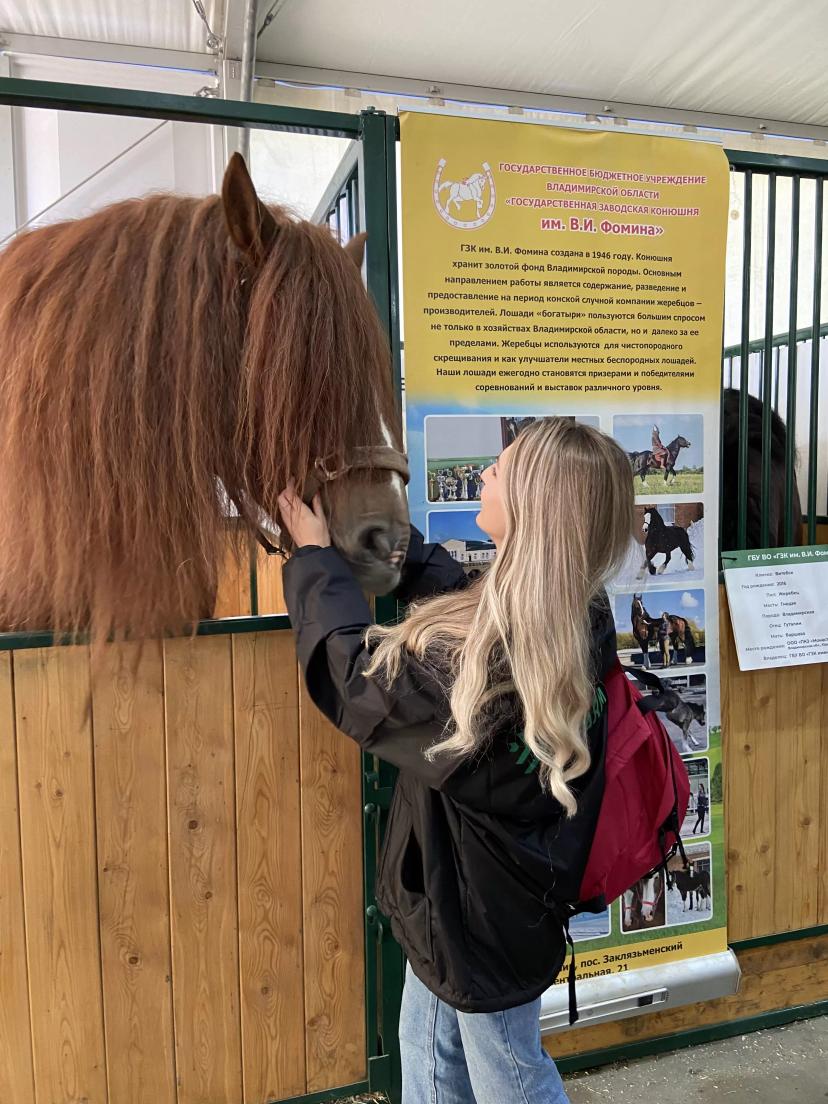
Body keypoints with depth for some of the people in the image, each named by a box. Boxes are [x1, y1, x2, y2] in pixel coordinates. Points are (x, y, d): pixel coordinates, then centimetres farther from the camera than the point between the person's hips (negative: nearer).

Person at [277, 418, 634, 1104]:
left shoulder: (495, 658, -37)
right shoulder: (575, 623, -10)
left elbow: (358, 678, -22)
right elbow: (456, 602, 9)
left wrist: (315, 559, -8)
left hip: (483, 918, -8)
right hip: (470, 900, 8)